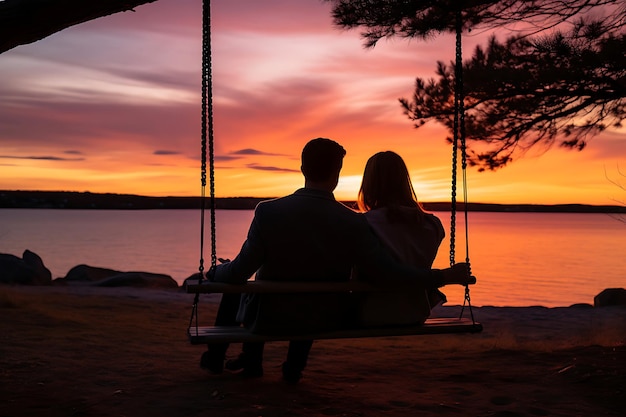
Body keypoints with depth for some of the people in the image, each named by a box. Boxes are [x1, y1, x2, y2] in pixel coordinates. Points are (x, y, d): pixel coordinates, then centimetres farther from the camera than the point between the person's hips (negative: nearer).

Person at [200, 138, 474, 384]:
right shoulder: (354, 223, -21)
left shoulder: (268, 212, -23)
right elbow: (391, 273, -21)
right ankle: (294, 367, 37)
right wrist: (445, 276, -9)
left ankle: (215, 357, 42)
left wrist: (213, 273, 4)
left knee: (230, 281, 29)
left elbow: (239, 273, -19)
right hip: (325, 321, 2)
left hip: (269, 319, -1)